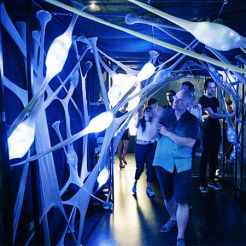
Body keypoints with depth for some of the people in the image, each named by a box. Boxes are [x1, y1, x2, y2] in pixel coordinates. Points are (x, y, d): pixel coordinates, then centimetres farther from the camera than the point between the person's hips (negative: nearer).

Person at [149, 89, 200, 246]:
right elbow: (152, 135, -6)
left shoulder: (192, 120, -5)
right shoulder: (165, 113, 0)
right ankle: (173, 219, 46)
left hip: (182, 165, -2)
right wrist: (156, 118, -21)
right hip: (163, 162, 3)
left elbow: (190, 143, -18)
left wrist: (168, 133, -18)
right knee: (167, 196, 19)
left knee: (182, 201, -4)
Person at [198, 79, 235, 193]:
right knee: (205, 156, -5)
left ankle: (212, 180, 21)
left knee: (214, 156, 10)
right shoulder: (202, 99, -8)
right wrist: (228, 115, -21)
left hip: (216, 131, 7)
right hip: (207, 131, -7)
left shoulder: (215, 100, 15)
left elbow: (217, 114, 13)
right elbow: (212, 115, -17)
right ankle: (202, 183, 1)